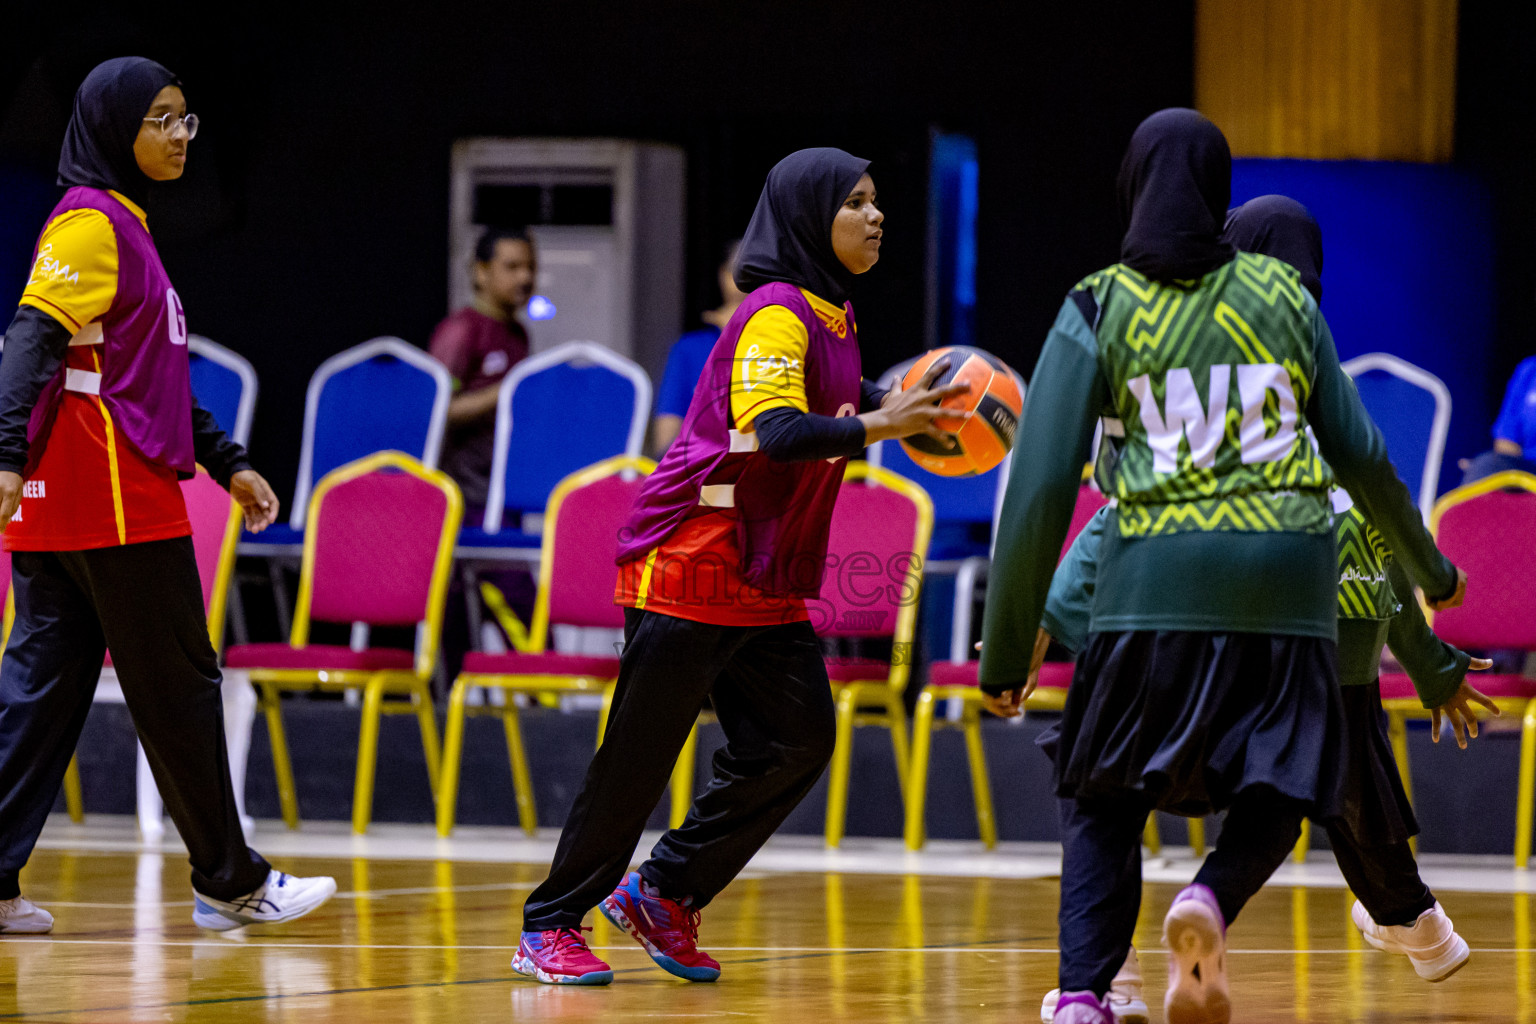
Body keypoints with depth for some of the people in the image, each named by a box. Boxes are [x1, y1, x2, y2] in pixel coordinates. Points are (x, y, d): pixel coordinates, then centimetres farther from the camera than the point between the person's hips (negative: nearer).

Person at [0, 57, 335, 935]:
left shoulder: (128, 224, 19)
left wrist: (227, 462, 26)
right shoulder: (90, 223, -11)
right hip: (114, 505, -9)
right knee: (180, 689, 1)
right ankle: (229, 882, 10)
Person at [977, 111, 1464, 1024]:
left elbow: (1041, 487, -2)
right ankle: (1210, 900, -16)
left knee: (1103, 803, 13)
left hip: (1157, 577, -1)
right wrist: (1429, 567, 31)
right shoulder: (1284, 297, 10)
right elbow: (1361, 455, 15)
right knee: (1276, 796, 16)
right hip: (1288, 574, 1)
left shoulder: (1099, 309, 3)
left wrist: (1008, 648, 4)